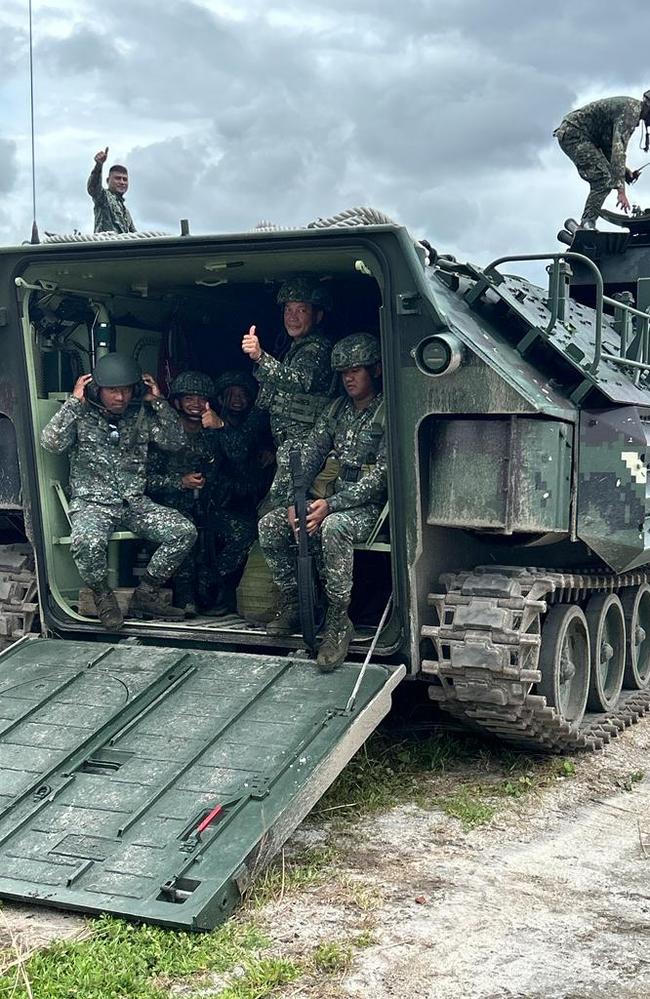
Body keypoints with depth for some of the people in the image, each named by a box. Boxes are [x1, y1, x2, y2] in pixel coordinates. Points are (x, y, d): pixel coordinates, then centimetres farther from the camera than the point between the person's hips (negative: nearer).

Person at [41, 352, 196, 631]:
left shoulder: (141, 414, 7)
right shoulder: (81, 415, -2)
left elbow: (175, 443, 3)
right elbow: (51, 444, -17)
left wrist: (158, 401, -5)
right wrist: (74, 401, -14)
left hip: (135, 502, 4)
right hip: (92, 502, -4)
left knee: (185, 531, -17)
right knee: (87, 543, -37)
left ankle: (145, 595, -1)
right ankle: (104, 597, -5)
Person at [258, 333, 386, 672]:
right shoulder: (336, 410, 12)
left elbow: (381, 476, -19)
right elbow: (309, 457, 8)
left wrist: (331, 505, -26)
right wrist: (292, 501, -10)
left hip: (371, 505, -7)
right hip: (336, 499, 7)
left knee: (333, 527, -39)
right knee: (269, 526, -9)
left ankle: (339, 621, -28)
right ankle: (292, 603, 3)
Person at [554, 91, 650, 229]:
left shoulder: (632, 106, 14)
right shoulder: (631, 109, -19)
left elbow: (609, 149, 22)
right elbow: (619, 148, -30)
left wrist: (625, 171, 7)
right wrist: (621, 190, -35)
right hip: (573, 133, -11)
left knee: (601, 181, 7)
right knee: (604, 178, -19)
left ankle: (586, 223, 5)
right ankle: (587, 224, -23)